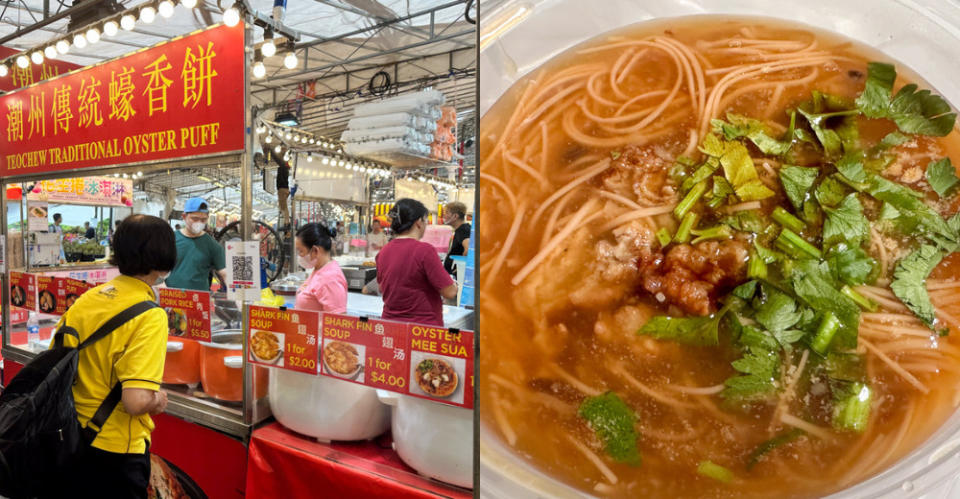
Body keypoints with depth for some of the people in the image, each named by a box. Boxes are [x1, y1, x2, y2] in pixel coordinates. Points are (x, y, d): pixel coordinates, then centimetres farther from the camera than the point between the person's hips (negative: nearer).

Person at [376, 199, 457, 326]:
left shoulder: (383, 251, 2)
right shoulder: (425, 250, -17)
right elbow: (450, 293, -14)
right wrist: (454, 283, 8)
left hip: (389, 321, 6)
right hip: (423, 324, -6)